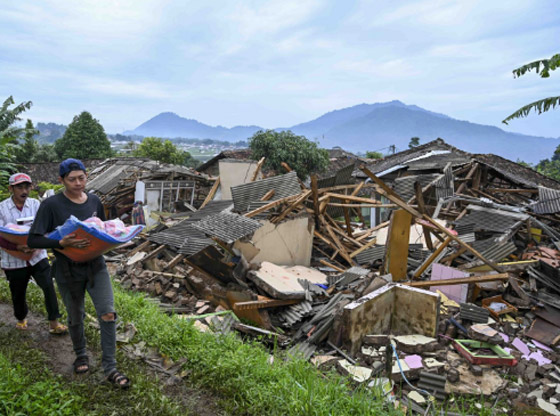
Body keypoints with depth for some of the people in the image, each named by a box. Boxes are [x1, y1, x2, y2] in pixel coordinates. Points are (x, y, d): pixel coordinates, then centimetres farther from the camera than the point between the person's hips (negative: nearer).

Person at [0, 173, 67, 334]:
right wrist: (19, 247, -27)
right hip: (14, 261, 0)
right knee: (18, 294, 15)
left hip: (37, 257, 0)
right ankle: (21, 319, 44)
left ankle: (53, 323, 0)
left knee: (49, 287, -12)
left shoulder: (35, 204, -3)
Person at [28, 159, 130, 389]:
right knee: (76, 318, 15)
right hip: (68, 271, -2)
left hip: (96, 266, 2)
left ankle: (110, 368, 8)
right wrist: (62, 243, -29)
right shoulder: (51, 205, -12)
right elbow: (33, 240, -13)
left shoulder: (94, 201, 1)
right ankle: (81, 354, 44)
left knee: (108, 314, -6)